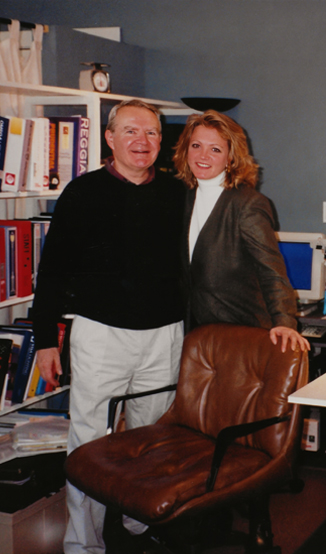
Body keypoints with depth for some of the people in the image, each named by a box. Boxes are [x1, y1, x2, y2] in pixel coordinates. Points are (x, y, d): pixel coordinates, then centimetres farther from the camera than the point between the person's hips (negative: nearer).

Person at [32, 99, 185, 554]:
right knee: (90, 442, 0)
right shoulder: (84, 193, -1)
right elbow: (52, 271, 2)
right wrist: (46, 339, -1)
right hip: (100, 333, -2)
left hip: (165, 334, 3)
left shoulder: (177, 195, 6)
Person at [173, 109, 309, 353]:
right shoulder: (189, 197, 8)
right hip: (197, 328, 6)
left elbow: (271, 268, -20)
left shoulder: (249, 204, -13)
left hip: (242, 332, -6)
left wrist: (284, 321, -33)